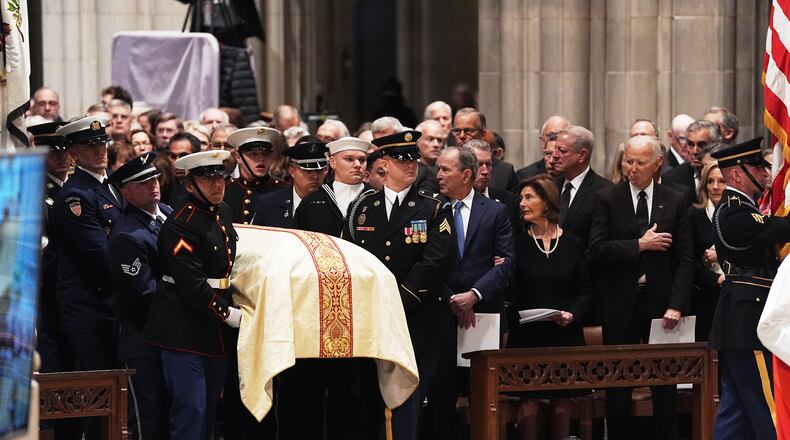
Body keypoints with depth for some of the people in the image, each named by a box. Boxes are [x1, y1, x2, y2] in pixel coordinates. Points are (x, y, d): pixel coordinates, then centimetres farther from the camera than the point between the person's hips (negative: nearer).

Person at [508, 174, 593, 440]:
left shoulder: (572, 244, 6)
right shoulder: (518, 244, 4)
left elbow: (586, 292, 6)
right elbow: (510, 293, 5)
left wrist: (572, 314, -9)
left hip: (565, 335, 1)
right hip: (527, 336, -1)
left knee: (562, 403, 2)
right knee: (529, 403, -7)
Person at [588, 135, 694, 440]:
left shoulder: (674, 203, 5)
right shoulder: (606, 199, 1)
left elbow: (684, 260, 3)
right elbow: (597, 250, -9)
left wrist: (676, 305, -8)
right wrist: (639, 245, -15)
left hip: (660, 304, 1)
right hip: (620, 305, -1)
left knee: (665, 386, 3)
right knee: (618, 386, 4)